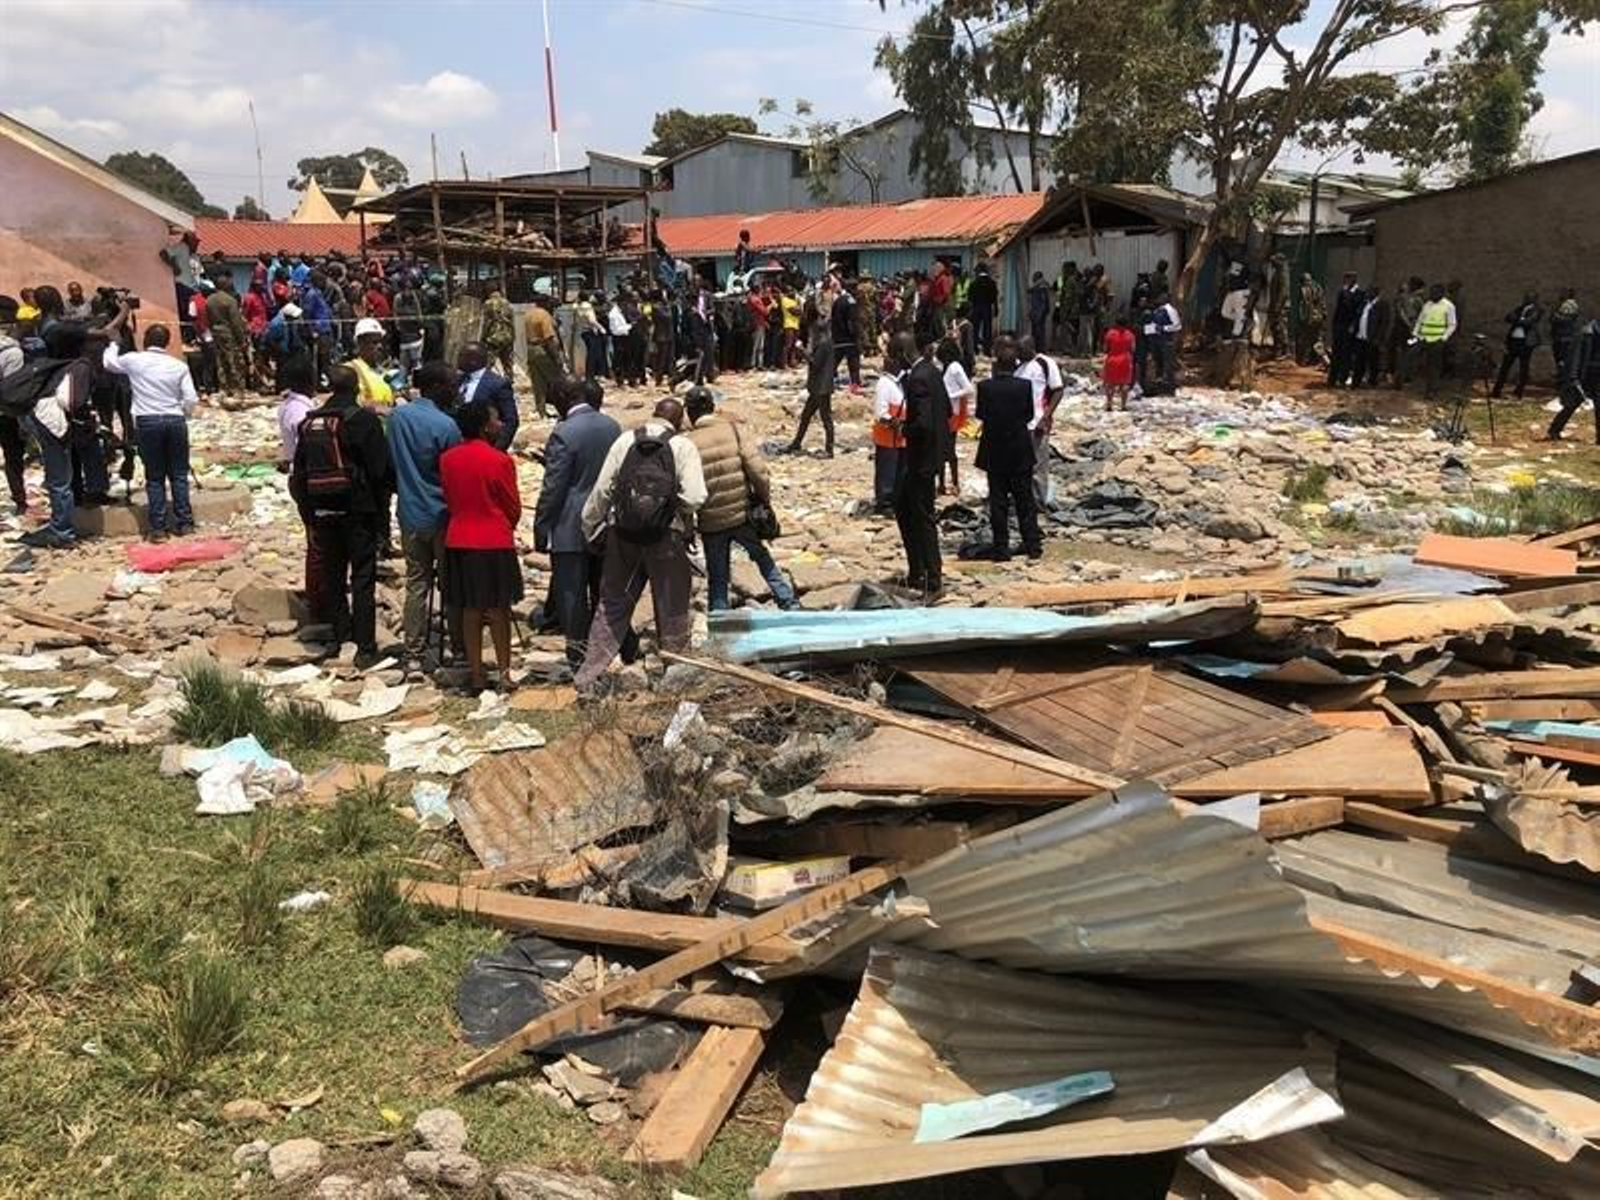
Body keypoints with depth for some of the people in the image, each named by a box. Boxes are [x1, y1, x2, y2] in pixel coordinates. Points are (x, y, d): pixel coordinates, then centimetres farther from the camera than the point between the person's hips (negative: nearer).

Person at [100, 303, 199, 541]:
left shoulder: (134, 360, 1)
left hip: (147, 422, -1)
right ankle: (184, 523, 8)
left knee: (155, 476, 5)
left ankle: (158, 528, 3)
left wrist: (113, 340, 36)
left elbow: (108, 363, 21)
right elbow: (191, 399, -1)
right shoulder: (179, 366, 3)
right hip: (175, 420, 1)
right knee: (179, 474, 9)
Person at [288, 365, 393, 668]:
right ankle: (365, 649, -1)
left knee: (332, 578, 14)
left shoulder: (309, 423, 8)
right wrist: (382, 511, -1)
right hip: (359, 510, -5)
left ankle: (342, 640, 19)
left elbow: (299, 475, 12)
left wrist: (309, 516, 17)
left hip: (322, 513, 5)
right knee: (363, 580, -1)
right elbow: (381, 470, -12)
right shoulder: (363, 420, -9)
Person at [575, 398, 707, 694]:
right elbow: (695, 497, -14)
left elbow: (602, 490, 3)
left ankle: (587, 678, 13)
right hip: (666, 537, -2)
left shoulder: (625, 440, 5)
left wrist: (589, 528, 13)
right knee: (671, 609, 12)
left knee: (611, 606, 13)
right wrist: (681, 518, 7)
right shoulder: (683, 446, -2)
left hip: (622, 534, 3)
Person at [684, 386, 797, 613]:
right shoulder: (734, 429, -5)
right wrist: (765, 500, 3)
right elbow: (758, 470, -11)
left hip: (711, 523, -1)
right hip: (742, 515, 1)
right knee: (764, 560, 20)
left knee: (717, 578, 12)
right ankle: (790, 604, 20)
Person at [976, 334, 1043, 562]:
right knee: (1025, 500, 11)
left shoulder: (985, 387, -13)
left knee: (998, 501, 6)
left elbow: (980, 414, -3)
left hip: (994, 451, -1)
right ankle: (1033, 545, 15)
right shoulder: (1024, 385, -11)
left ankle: (1001, 548, 7)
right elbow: (1030, 415, -1)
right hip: (1020, 450, 1)